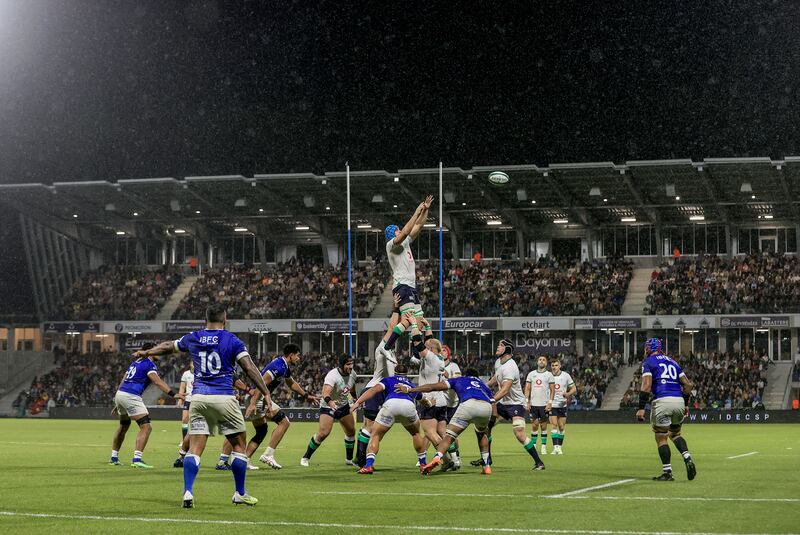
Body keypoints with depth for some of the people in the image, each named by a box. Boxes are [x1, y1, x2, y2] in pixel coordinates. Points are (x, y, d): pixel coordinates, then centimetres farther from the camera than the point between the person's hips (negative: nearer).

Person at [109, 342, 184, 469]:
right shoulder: (149, 364, -2)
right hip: (131, 396, -9)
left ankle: (114, 457, 32)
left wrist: (118, 404, 31)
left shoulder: (135, 363, 24)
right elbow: (157, 382, -18)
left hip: (119, 394, 9)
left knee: (123, 426, 27)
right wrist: (173, 394, -28)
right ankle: (137, 459, -21)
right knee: (146, 427, -10)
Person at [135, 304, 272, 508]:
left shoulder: (193, 338, 12)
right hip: (224, 398, -3)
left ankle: (188, 492, -10)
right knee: (238, 445, 10)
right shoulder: (232, 340, 1)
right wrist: (266, 393, -7)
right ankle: (240, 494, 13)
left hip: (199, 398, 3)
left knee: (194, 449, 2)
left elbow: (168, 346, 30)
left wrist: (147, 352, 47)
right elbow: (249, 368, -7)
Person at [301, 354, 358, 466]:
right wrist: (329, 402, -64)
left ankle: (349, 459, 30)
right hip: (328, 406, -7)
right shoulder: (332, 376, -30)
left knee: (351, 431, 10)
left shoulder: (352, 374, -7)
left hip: (344, 406, 7)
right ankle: (305, 458, -5)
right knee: (323, 433, -19)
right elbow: (325, 392, -45)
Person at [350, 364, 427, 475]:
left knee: (375, 435, 10)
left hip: (391, 404, -2)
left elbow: (374, 390, 12)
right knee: (416, 433, 31)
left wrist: (358, 402, 4)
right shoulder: (413, 385, 40)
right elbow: (422, 398, 60)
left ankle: (369, 465, -9)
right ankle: (423, 464, 30)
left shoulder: (388, 380, 31)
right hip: (409, 405, 2)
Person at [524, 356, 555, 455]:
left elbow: (552, 390, 2)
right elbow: (527, 388, 9)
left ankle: (544, 447, 5)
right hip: (533, 404, 1)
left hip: (544, 405, -1)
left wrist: (550, 403, -7)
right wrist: (527, 401, -1)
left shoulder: (549, 375, 4)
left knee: (543, 426, 1)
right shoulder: (531, 374, 10)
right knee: (534, 425, 0)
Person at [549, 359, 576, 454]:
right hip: (552, 404, -1)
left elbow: (574, 389, 5)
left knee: (561, 427, 4)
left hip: (562, 404, 1)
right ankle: (555, 447, -15)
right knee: (554, 425, -11)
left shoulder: (566, 376, 1)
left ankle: (560, 447, 15)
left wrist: (568, 394, -15)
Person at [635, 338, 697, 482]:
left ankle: (667, 472, 1)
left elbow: (646, 385, -8)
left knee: (661, 437, 4)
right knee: (675, 433, 23)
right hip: (679, 400, 6)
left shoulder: (648, 362, 6)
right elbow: (688, 384, 18)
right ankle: (687, 458, -1)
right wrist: (686, 404, 26)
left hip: (662, 401, -6)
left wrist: (641, 408, -10)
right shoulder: (672, 362, 23)